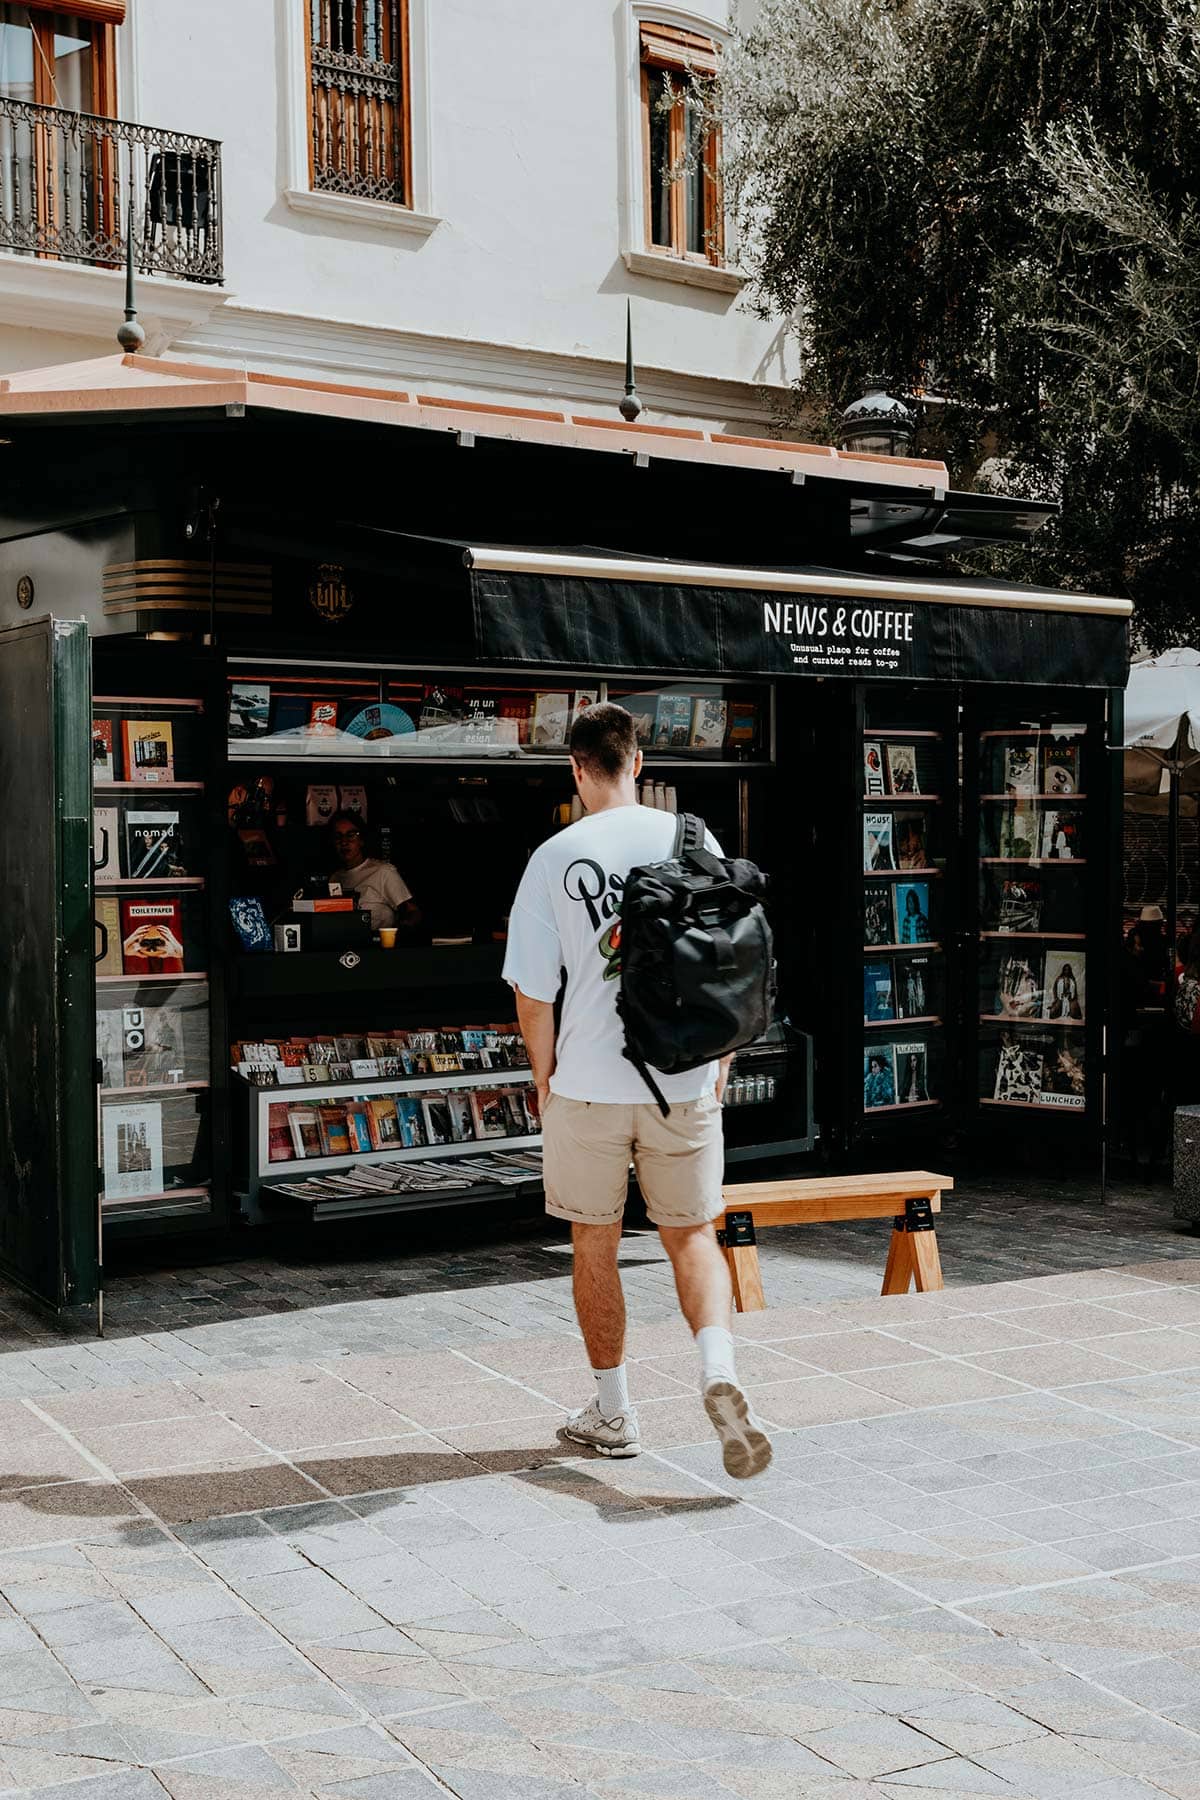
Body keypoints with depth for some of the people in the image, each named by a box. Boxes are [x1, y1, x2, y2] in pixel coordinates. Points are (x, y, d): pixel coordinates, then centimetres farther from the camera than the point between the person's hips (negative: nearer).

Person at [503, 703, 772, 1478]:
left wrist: (546, 1083, 10)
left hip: (589, 1086, -2)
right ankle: (720, 1369, -9)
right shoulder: (693, 839, -1)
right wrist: (721, 1065, 15)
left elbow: (533, 996, -4)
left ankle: (613, 1413, 24)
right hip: (685, 1082, 2)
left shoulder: (554, 859, -7)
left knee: (596, 1246, 14)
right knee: (692, 1237, 14)